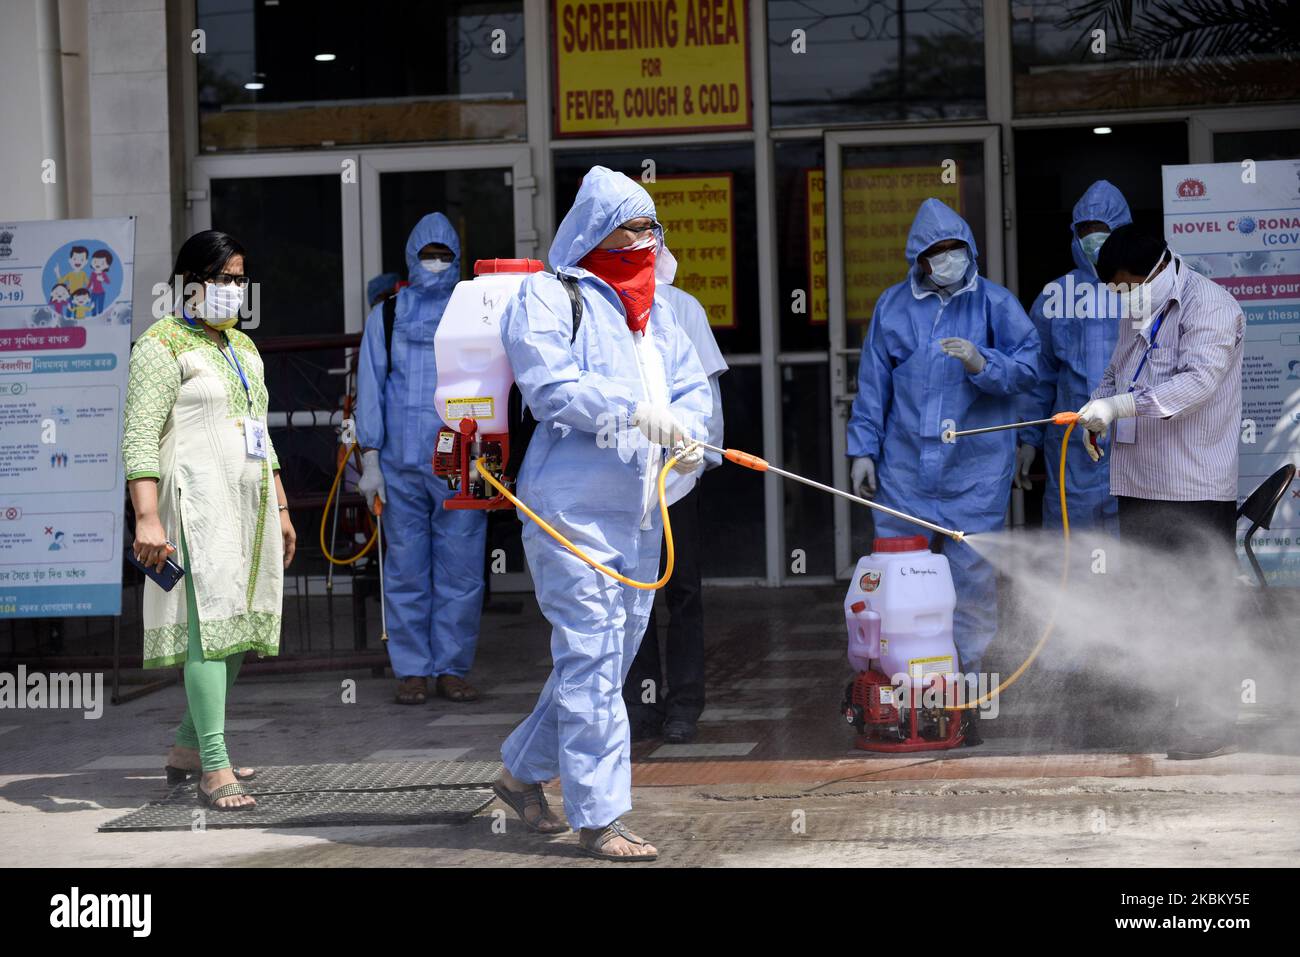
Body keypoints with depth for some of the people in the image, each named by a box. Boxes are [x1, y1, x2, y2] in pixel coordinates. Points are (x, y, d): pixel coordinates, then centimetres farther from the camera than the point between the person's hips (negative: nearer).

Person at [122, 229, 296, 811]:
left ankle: (188, 747, 23)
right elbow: (140, 436, -13)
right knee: (209, 625, -15)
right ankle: (214, 769, -18)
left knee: (241, 626, 10)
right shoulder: (162, 346, -5)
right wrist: (147, 518, -23)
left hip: (249, 501, 9)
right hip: (198, 501, -9)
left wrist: (279, 507, 21)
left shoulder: (243, 347, 20)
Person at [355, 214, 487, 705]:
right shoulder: (386, 315, 10)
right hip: (401, 462, 0)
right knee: (406, 570, 1)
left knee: (461, 569, -1)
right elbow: (371, 387, 9)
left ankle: (452, 668, 7)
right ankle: (412, 671, 7)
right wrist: (370, 460, 2)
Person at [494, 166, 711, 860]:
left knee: (612, 653, 14)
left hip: (639, 508, 8)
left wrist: (688, 433, -6)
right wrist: (635, 411, -24)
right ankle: (598, 818, -6)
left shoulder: (653, 307, 19)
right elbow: (549, 382, -18)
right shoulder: (547, 296, -4)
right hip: (574, 507, -8)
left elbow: (691, 382, 15)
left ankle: (523, 772, 30)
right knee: (591, 656, -9)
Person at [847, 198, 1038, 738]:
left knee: (973, 577, -2)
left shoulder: (994, 303, 3)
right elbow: (873, 384, 14)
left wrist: (981, 363, -19)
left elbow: (1028, 366, -2)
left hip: (976, 469, -2)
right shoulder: (893, 306, 10)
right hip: (904, 467, 2)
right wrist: (863, 449, 10)